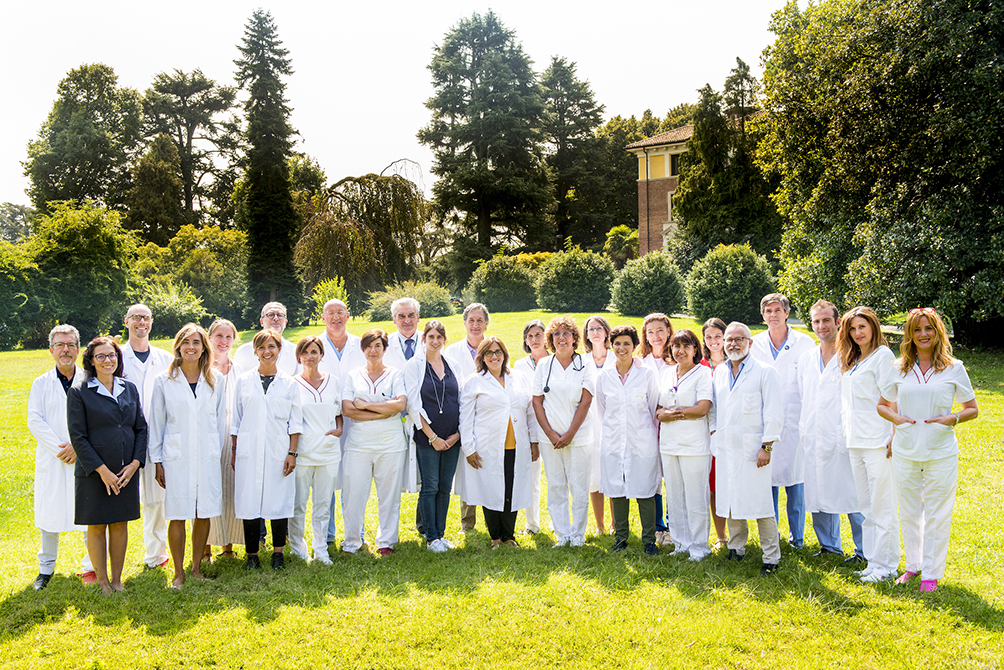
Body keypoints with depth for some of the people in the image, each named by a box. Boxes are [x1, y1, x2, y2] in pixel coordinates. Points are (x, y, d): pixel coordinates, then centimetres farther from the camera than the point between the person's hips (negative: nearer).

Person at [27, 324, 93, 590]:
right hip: (51, 459, 1)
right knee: (49, 513, 5)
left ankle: (91, 566, 14)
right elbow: (35, 421, 0)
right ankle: (46, 568, 20)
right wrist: (59, 449, -11)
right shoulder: (41, 384, 8)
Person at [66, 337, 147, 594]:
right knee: (97, 526, 5)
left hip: (127, 472, 3)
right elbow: (77, 436, -8)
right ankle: (102, 582, 18)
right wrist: (101, 470, -14)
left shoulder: (130, 389, 8)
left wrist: (135, 463, -5)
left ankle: (117, 580, 21)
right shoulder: (79, 392, -4)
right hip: (94, 473, -3)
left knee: (120, 525, 10)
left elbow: (141, 428, 8)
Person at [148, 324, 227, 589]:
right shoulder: (164, 381, 3)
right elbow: (156, 423, 4)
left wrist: (218, 452, 9)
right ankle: (179, 572, 12)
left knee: (204, 514, 5)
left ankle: (197, 567, 19)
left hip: (207, 457, 2)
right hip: (176, 457, -2)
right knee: (177, 516, -1)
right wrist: (157, 460, 1)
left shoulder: (216, 380, 7)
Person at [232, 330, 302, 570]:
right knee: (249, 501, 0)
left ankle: (278, 553, 15)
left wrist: (292, 453, -1)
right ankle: (252, 554, 12)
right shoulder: (244, 381, 8)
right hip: (249, 451, 1)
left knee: (279, 501, 1)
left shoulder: (288, 383, 6)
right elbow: (237, 420, 11)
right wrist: (234, 451, 6)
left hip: (278, 451, 0)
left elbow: (295, 422, 6)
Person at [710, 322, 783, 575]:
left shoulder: (764, 372, -4)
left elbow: (774, 412, -7)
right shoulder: (719, 372, 13)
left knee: (760, 503, -5)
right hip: (725, 448, 5)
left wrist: (767, 446, -11)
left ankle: (771, 557, 4)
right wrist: (714, 433, 14)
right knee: (730, 499, 11)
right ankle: (736, 548, 25)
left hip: (752, 448, -5)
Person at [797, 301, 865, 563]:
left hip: (844, 438, -6)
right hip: (814, 438, 6)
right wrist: (803, 430, 13)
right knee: (818, 492, 10)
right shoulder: (805, 359, 14)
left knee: (853, 494, -2)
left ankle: (864, 549, 10)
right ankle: (829, 544, 24)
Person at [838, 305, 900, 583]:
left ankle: (886, 565, 3)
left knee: (882, 505, -3)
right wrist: (847, 431, 15)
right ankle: (873, 561, 18)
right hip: (855, 440, 8)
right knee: (865, 506, 11)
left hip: (877, 441, -8)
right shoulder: (851, 360, 19)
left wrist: (893, 438, -15)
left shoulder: (883, 355, -5)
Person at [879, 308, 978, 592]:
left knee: (937, 515, 3)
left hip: (941, 453, -2)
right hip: (905, 451, 2)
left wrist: (952, 418, -13)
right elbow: (882, 404, 15)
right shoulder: (899, 369, 6)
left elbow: (972, 409, 6)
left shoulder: (954, 368, 1)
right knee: (909, 513, 12)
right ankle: (913, 565, 29)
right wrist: (896, 418, -5)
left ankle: (932, 573, 15)